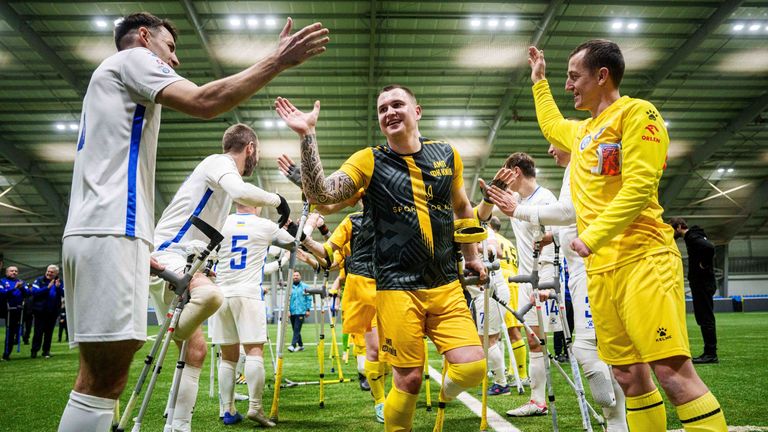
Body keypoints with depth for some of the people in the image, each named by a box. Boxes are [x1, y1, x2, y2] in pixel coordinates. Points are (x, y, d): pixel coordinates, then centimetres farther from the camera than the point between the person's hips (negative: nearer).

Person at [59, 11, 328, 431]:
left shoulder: (108, 78, 33)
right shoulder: (132, 58, 5)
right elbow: (204, 102, -15)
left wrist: (141, 248, 27)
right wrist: (277, 60, -12)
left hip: (90, 231, 10)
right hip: (111, 232, -10)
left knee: (101, 378, 8)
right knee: (101, 382, -11)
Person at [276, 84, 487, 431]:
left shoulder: (447, 155, 7)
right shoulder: (370, 161, -2)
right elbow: (320, 195, -15)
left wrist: (471, 257, 24)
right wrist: (307, 135, -22)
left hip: (446, 285, 3)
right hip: (397, 288, -3)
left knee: (473, 368, -6)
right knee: (409, 379, 1)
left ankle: (445, 393, 28)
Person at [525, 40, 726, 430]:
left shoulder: (636, 112, -2)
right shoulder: (582, 130, 23)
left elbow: (638, 186, -14)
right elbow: (551, 126, 47)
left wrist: (592, 237, -19)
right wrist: (539, 80, 48)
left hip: (642, 259, -7)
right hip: (600, 269, 8)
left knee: (672, 371, -13)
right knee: (629, 377, 7)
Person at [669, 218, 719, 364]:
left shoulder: (692, 237, -15)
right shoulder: (692, 236, 17)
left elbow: (709, 247, -32)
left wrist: (704, 265, -20)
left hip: (703, 284, -10)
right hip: (701, 283, 10)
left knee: (706, 319, -7)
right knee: (703, 319, 13)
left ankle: (711, 354, -3)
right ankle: (709, 352, 18)